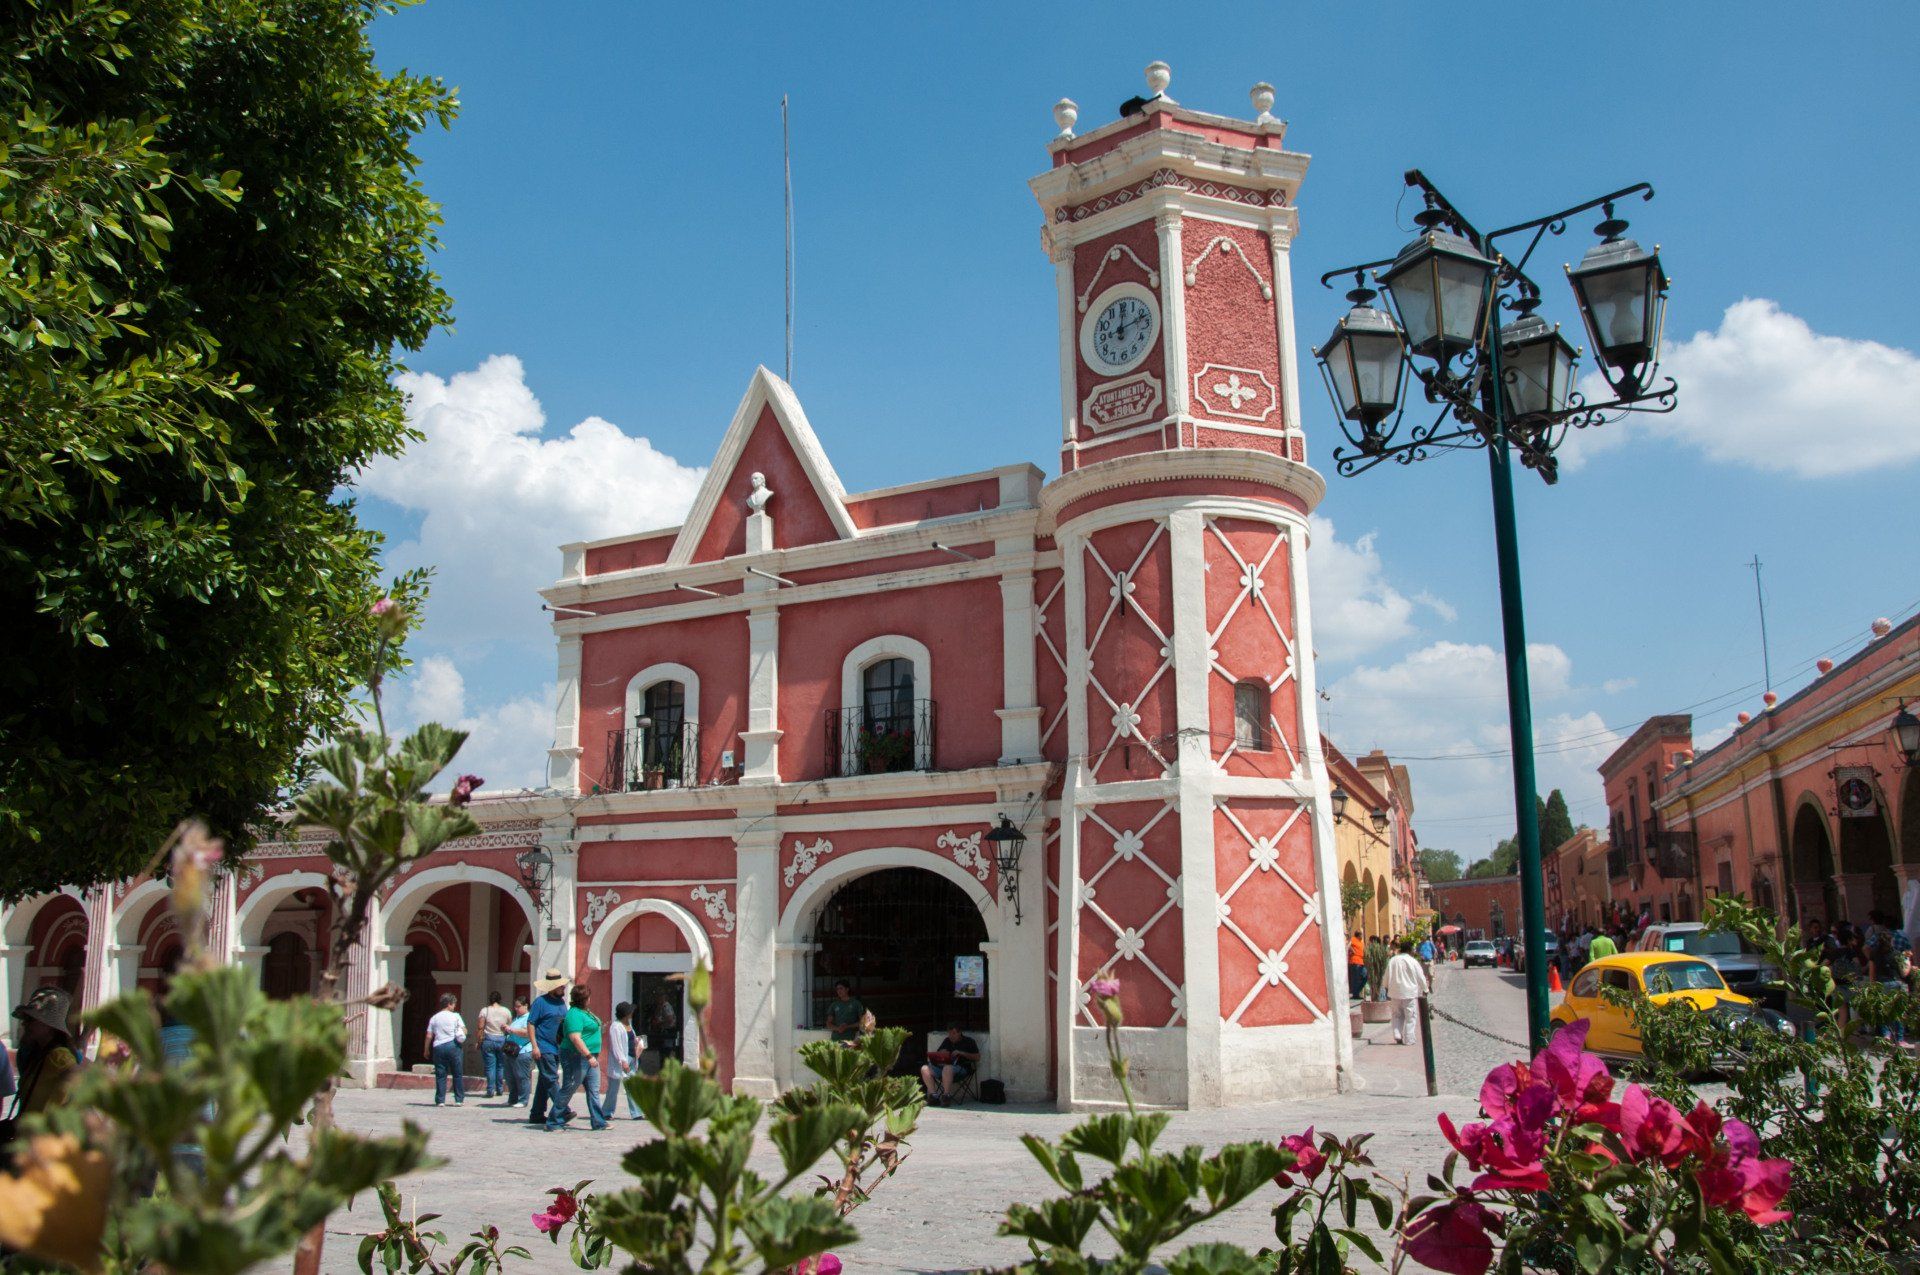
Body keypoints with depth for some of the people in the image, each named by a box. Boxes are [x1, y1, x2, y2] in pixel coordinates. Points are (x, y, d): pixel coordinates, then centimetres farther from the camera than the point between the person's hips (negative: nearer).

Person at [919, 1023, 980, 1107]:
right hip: (943, 1065, 6)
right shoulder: (947, 1041, 27)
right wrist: (941, 1053, 5)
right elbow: (937, 1054, 29)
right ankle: (933, 1095, -21)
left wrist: (961, 1053, -8)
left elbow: (977, 1058, 2)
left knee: (947, 1068, -41)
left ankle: (946, 1095, -32)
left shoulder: (968, 1041, 12)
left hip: (961, 1068, -6)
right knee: (925, 1068, -18)